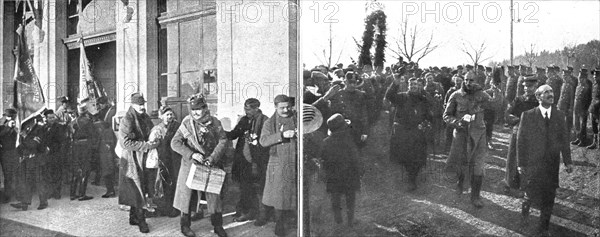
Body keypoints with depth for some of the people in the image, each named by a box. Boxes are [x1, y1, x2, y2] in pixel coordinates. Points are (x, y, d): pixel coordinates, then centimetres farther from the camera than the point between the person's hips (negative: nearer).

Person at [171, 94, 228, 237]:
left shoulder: (214, 122, -2)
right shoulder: (187, 123, -5)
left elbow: (222, 141, -5)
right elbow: (175, 143, -9)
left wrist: (212, 158, -17)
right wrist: (192, 154, -20)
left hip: (211, 165, 1)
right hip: (191, 165, -1)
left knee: (215, 194, 4)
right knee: (187, 194, 4)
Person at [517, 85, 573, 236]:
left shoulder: (559, 115, 3)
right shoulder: (528, 115, -7)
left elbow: (564, 139, 7)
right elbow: (521, 141, -5)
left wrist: (567, 161, 2)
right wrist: (521, 164, -6)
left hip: (552, 165, 3)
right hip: (533, 164, -3)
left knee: (549, 198, 8)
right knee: (534, 195, 0)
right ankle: (527, 202, 36)